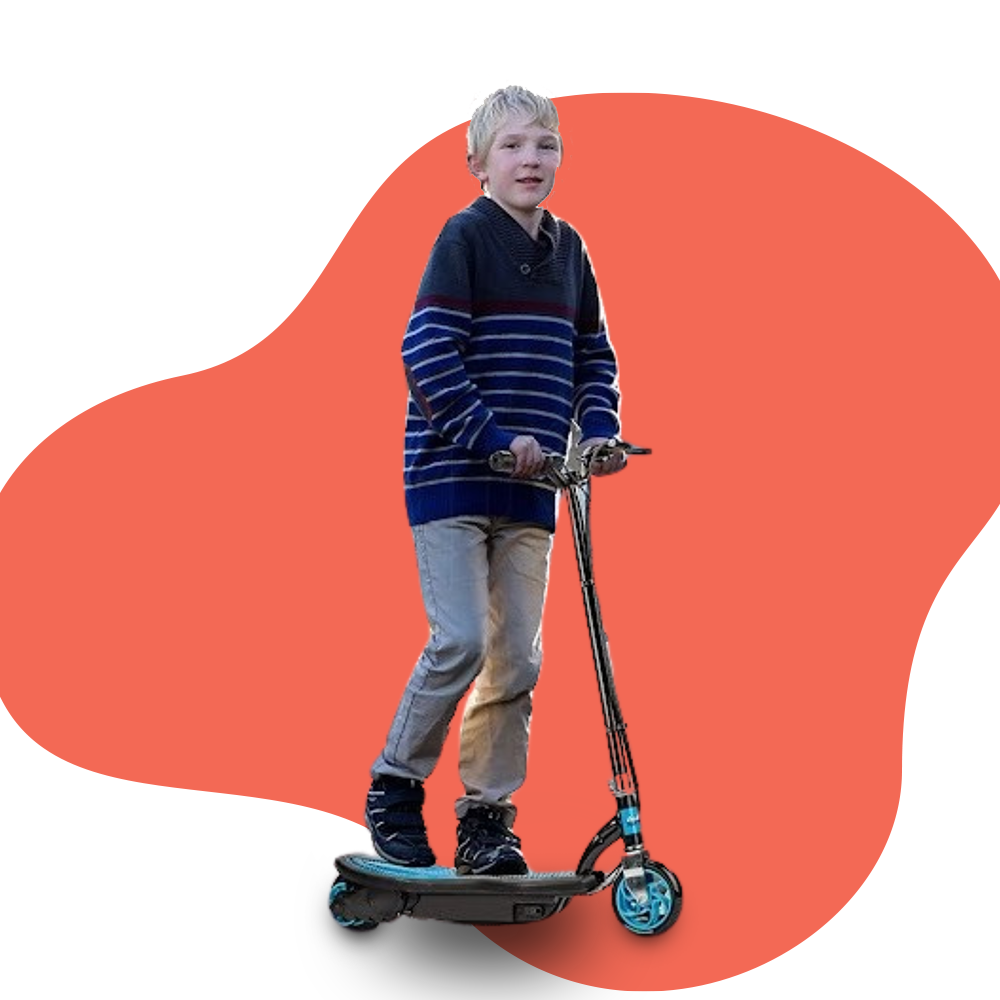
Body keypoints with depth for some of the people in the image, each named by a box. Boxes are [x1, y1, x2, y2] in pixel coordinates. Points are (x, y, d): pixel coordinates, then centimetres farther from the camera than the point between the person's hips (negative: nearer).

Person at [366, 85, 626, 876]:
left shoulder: (568, 251, 11)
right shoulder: (465, 236, -7)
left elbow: (594, 357, 18)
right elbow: (427, 350, -15)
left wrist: (597, 429, 1)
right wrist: (493, 436, -20)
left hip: (530, 488, 6)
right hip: (452, 476, -6)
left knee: (518, 655, 4)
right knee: (461, 642, -12)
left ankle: (486, 817, 15)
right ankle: (395, 788, 8)